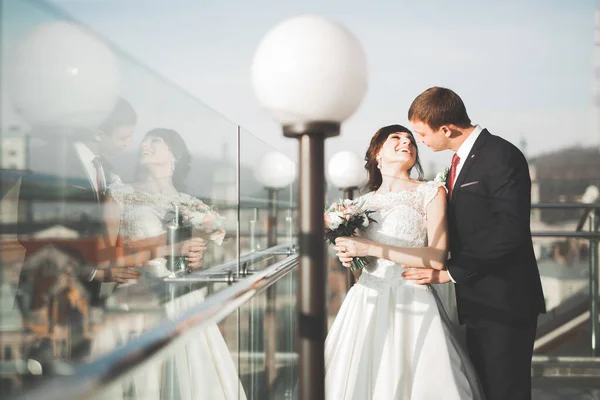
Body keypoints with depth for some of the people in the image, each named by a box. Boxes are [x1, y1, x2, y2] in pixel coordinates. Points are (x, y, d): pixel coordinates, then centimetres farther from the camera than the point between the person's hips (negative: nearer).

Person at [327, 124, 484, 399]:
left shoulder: (430, 193, 1)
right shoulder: (362, 203, 13)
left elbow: (437, 258, -11)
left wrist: (371, 248, -13)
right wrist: (349, 258, 1)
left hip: (412, 306, -3)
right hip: (366, 306, 4)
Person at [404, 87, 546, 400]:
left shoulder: (502, 156, -15)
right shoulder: (461, 159, 14)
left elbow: (510, 231, -23)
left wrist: (452, 272, -20)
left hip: (504, 302, -9)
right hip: (476, 300, 9)